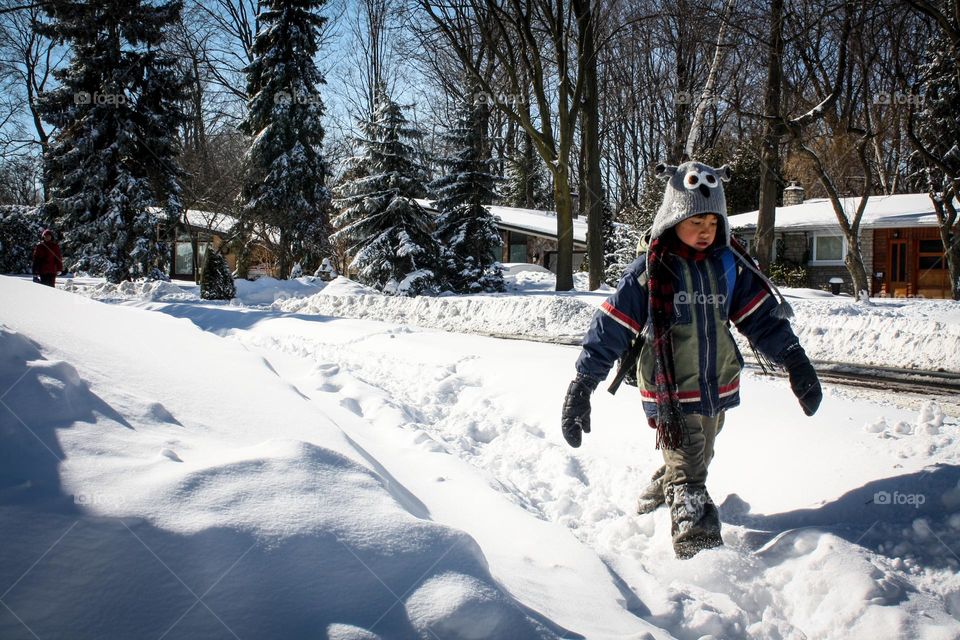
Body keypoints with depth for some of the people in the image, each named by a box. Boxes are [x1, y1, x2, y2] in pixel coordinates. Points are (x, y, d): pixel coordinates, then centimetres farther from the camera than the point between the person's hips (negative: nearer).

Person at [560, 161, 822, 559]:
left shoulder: (729, 264, 0)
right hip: (671, 394, -6)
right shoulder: (650, 271, -14)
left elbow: (763, 316, 4)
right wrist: (582, 386, -16)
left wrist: (795, 362, -4)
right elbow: (610, 328, -13)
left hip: (717, 389, 6)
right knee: (688, 481, -10)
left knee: (695, 463, 23)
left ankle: (653, 501, 48)